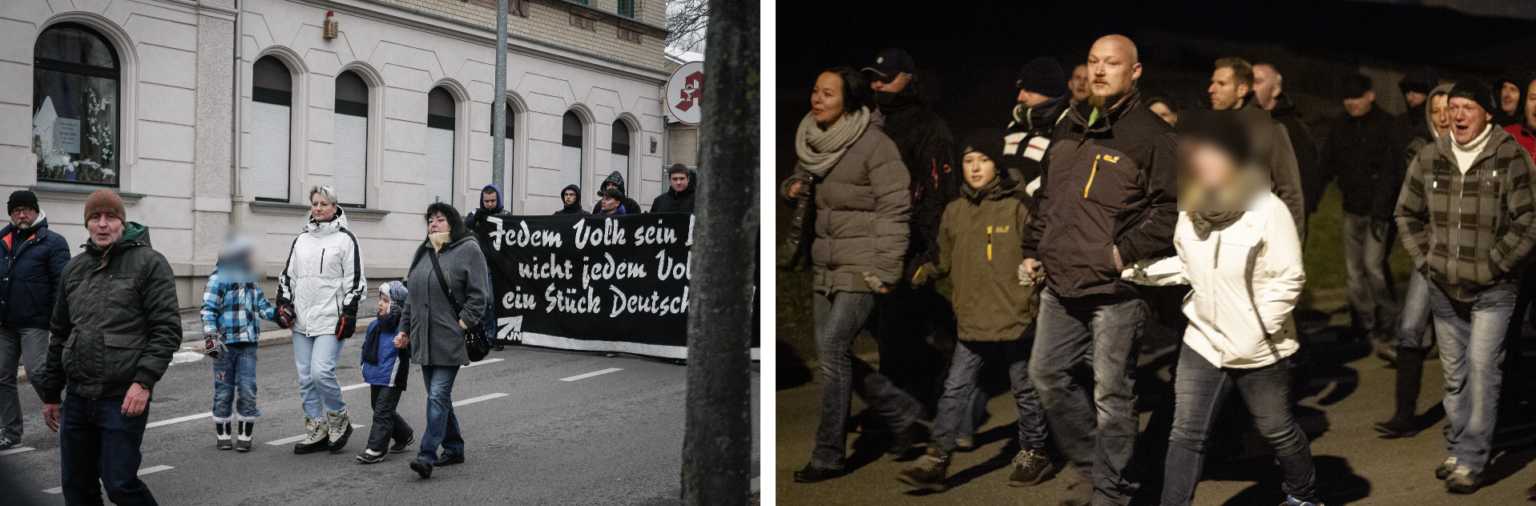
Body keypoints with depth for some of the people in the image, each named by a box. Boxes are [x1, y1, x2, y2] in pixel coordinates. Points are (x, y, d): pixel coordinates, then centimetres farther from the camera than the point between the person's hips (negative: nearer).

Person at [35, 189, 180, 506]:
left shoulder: (149, 263, -4)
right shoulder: (74, 268, 14)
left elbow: (167, 330, -10)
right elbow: (59, 334, 21)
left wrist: (144, 382, -20)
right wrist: (51, 393, 20)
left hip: (124, 399, -6)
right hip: (77, 400, 6)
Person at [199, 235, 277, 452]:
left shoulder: (251, 281, 12)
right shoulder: (219, 278, -7)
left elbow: (261, 306, 17)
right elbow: (208, 309, -9)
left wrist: (277, 314, -3)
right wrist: (210, 337, -17)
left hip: (248, 344, 4)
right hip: (225, 344, -4)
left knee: (248, 390, -1)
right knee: (224, 390, 5)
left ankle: (244, 434, 9)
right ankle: (223, 434, 19)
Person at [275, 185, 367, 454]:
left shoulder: (345, 238, -1)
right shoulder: (301, 239, 16)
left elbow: (355, 280, -5)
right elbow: (288, 274, 21)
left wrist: (349, 314, -11)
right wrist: (284, 303, 8)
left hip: (330, 320, -6)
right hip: (302, 320, 6)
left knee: (321, 372, -17)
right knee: (306, 378, 6)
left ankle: (340, 420, 5)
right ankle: (317, 432, 15)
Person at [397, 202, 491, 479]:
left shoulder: (468, 249, -5)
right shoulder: (423, 252, 17)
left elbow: (479, 295, -9)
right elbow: (411, 295, 22)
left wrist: (463, 324, -15)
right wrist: (405, 329, 17)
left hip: (450, 339, -7)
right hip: (424, 339, 7)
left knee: (438, 395, -11)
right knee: (437, 396, 12)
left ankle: (427, 455, -13)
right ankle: (454, 448, 24)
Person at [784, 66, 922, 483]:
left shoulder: (875, 144, -12)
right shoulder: (812, 141, 9)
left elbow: (893, 210, -13)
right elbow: (800, 180, 26)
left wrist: (884, 272, -17)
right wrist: (791, 187, 0)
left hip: (862, 268, -8)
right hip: (826, 267, 8)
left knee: (833, 351, -11)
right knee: (837, 355, 10)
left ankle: (829, 456, 1)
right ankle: (904, 415, 29)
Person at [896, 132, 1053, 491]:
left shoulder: (1016, 209, -5)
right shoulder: (954, 212, 7)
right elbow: (945, 261, 16)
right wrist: (921, 273, 1)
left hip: (1015, 319, -3)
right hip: (972, 322, 3)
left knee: (1024, 390, 12)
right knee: (955, 390, 0)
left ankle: (1033, 452, 29)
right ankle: (936, 459, 3)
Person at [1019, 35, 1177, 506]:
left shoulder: (1152, 134, -8)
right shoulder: (1069, 127, 13)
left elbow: (1174, 207, -12)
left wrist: (1127, 251, -17)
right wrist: (1033, 250, 18)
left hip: (1116, 290, -7)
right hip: (1060, 282, 7)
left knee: (1111, 392, 1)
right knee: (1047, 373, 13)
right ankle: (1087, 463, 32)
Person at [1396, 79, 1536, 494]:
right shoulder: (1429, 158, 2)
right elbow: (1407, 213, 14)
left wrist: (1493, 265, -12)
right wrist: (1424, 260, 6)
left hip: (1492, 290, -4)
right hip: (1444, 288, 5)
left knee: (1482, 368, -10)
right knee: (1454, 374, 14)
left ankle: (1470, 459, -2)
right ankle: (1458, 448, 28)